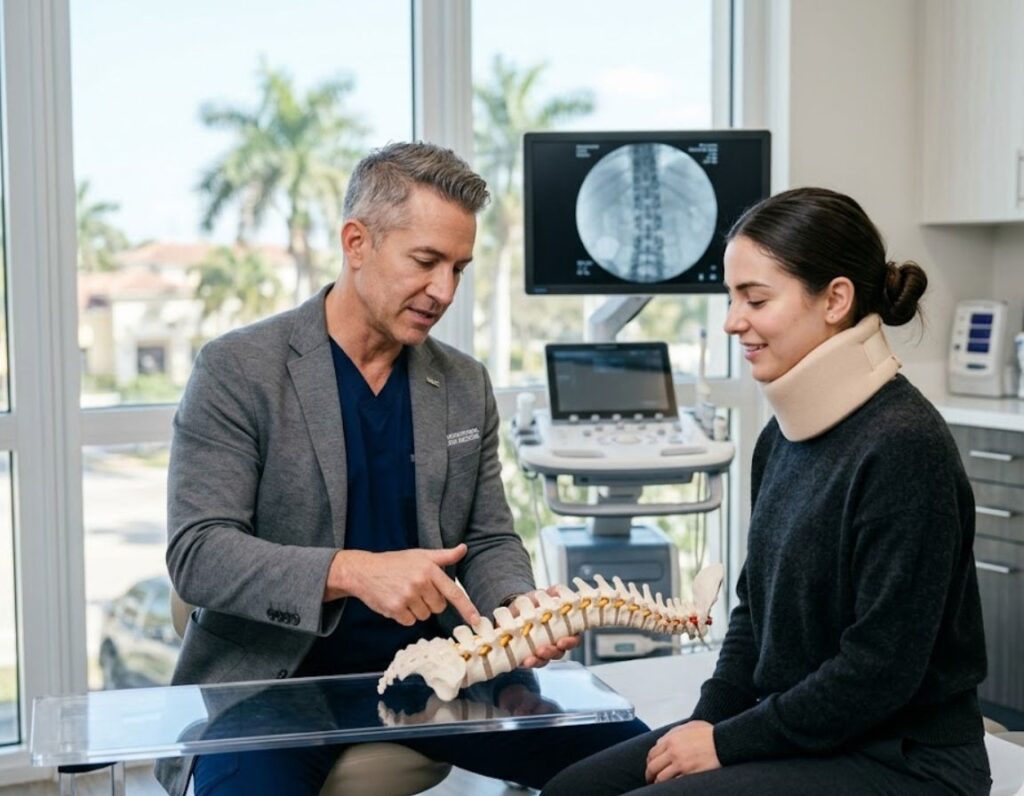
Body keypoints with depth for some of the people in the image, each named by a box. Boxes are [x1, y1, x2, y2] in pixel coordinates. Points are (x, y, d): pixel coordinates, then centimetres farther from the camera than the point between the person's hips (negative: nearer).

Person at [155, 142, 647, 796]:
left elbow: (490, 541, 13)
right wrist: (353, 571, -27)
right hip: (275, 676, -4)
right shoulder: (236, 370, -6)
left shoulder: (466, 386, 9)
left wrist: (519, 608, -11)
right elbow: (196, 554, -13)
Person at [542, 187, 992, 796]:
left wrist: (725, 744, -15)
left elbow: (881, 669, -21)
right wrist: (705, 723, -1)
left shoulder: (903, 445, -21)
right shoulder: (785, 436, 6)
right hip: (796, 732, 8)